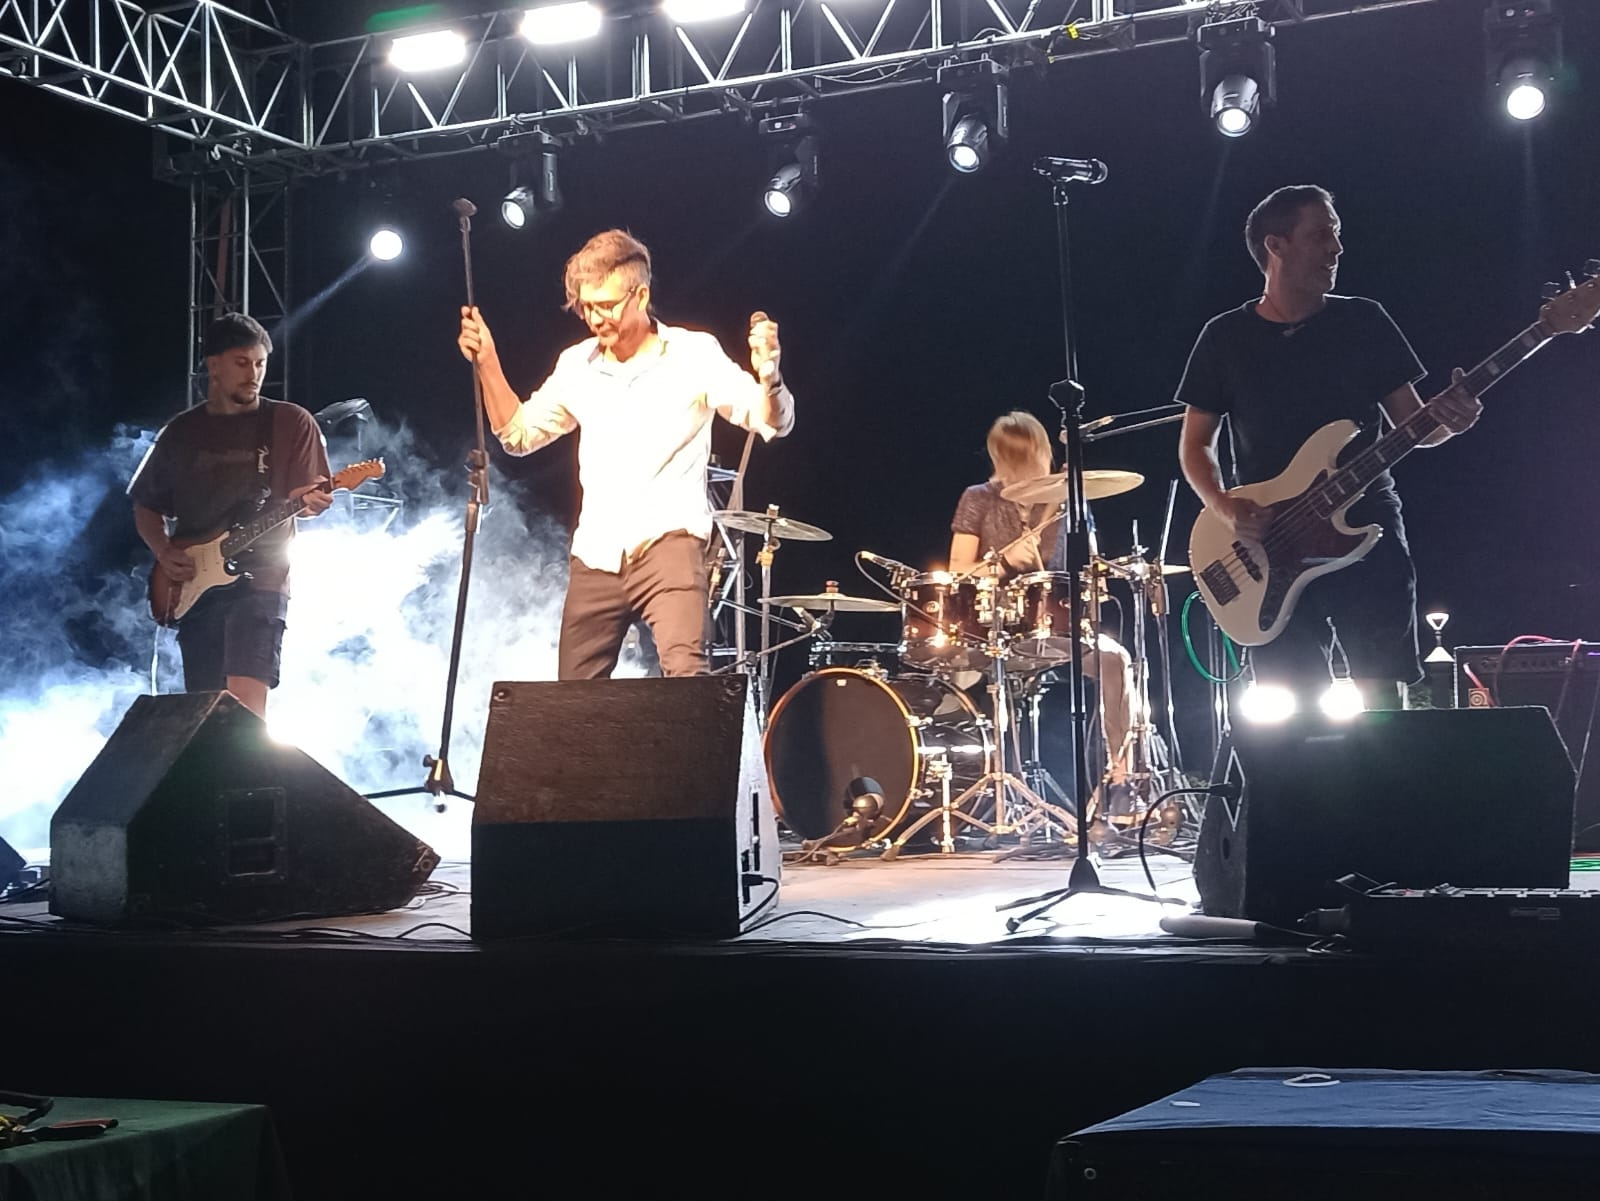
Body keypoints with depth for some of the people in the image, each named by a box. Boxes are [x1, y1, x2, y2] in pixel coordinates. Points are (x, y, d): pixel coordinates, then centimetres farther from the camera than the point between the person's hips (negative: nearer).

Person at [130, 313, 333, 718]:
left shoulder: (290, 423, 5)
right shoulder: (180, 432, 14)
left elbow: (313, 497, 0)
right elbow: (146, 506, 19)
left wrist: (312, 501, -24)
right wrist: (164, 551, 0)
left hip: (258, 580, -4)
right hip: (193, 586, 4)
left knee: (246, 703, -20)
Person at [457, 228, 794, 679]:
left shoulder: (694, 354, -3)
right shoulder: (576, 365, 11)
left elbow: (772, 422, -8)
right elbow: (519, 434, 20)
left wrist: (768, 376, -31)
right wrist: (488, 363, 6)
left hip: (668, 544, -5)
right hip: (595, 557, 5)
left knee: (686, 676, -25)